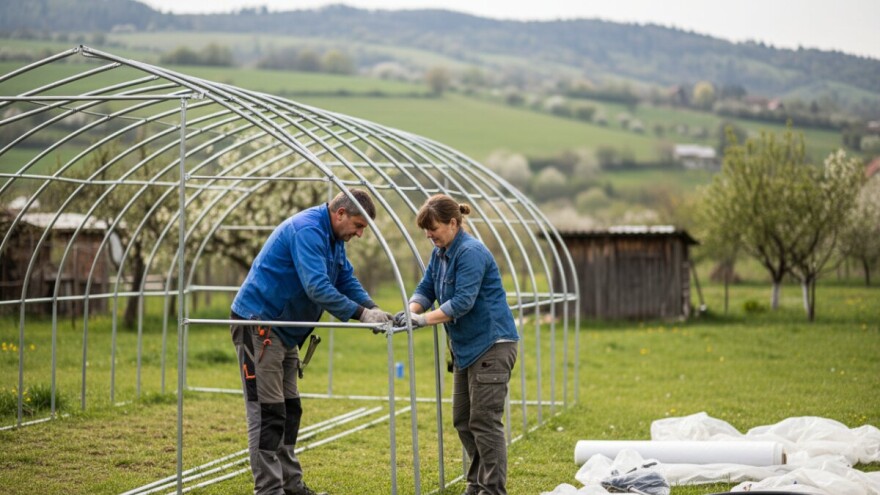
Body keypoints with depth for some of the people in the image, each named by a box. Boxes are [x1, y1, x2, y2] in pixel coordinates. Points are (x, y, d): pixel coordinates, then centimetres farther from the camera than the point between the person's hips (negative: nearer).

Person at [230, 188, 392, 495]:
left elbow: (348, 280, 11)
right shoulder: (307, 230, -21)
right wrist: (361, 313, -26)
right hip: (258, 324, -10)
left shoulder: (333, 239, 11)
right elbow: (317, 287, -30)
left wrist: (374, 310, -6)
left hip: (284, 331, 10)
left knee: (288, 411, 13)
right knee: (267, 413, -9)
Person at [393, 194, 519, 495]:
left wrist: (424, 319, -28)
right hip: (466, 346, 10)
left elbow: (462, 301, -25)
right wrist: (411, 311, -11)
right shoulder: (440, 253, 10)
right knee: (463, 420, 13)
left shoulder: (471, 252, -18)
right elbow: (425, 289, 9)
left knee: (484, 421, -8)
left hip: (491, 345, -10)